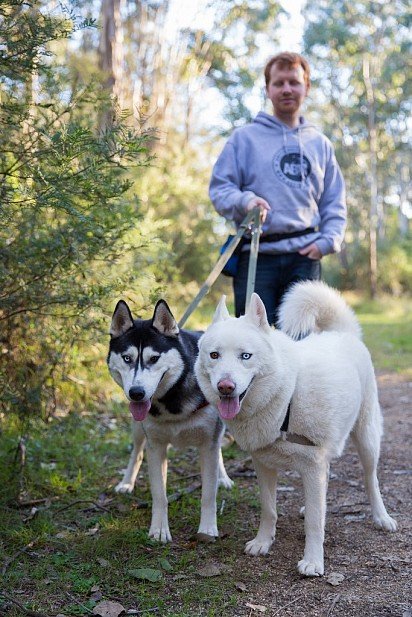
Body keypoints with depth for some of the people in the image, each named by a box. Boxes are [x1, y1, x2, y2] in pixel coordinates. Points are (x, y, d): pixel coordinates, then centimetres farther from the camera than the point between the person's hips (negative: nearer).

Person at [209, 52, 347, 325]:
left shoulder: (320, 144, 16)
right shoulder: (244, 137, 7)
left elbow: (335, 203, 16)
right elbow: (219, 188, 3)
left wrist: (327, 241, -1)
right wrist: (245, 201, -18)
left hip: (305, 255, 3)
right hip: (256, 256, -2)